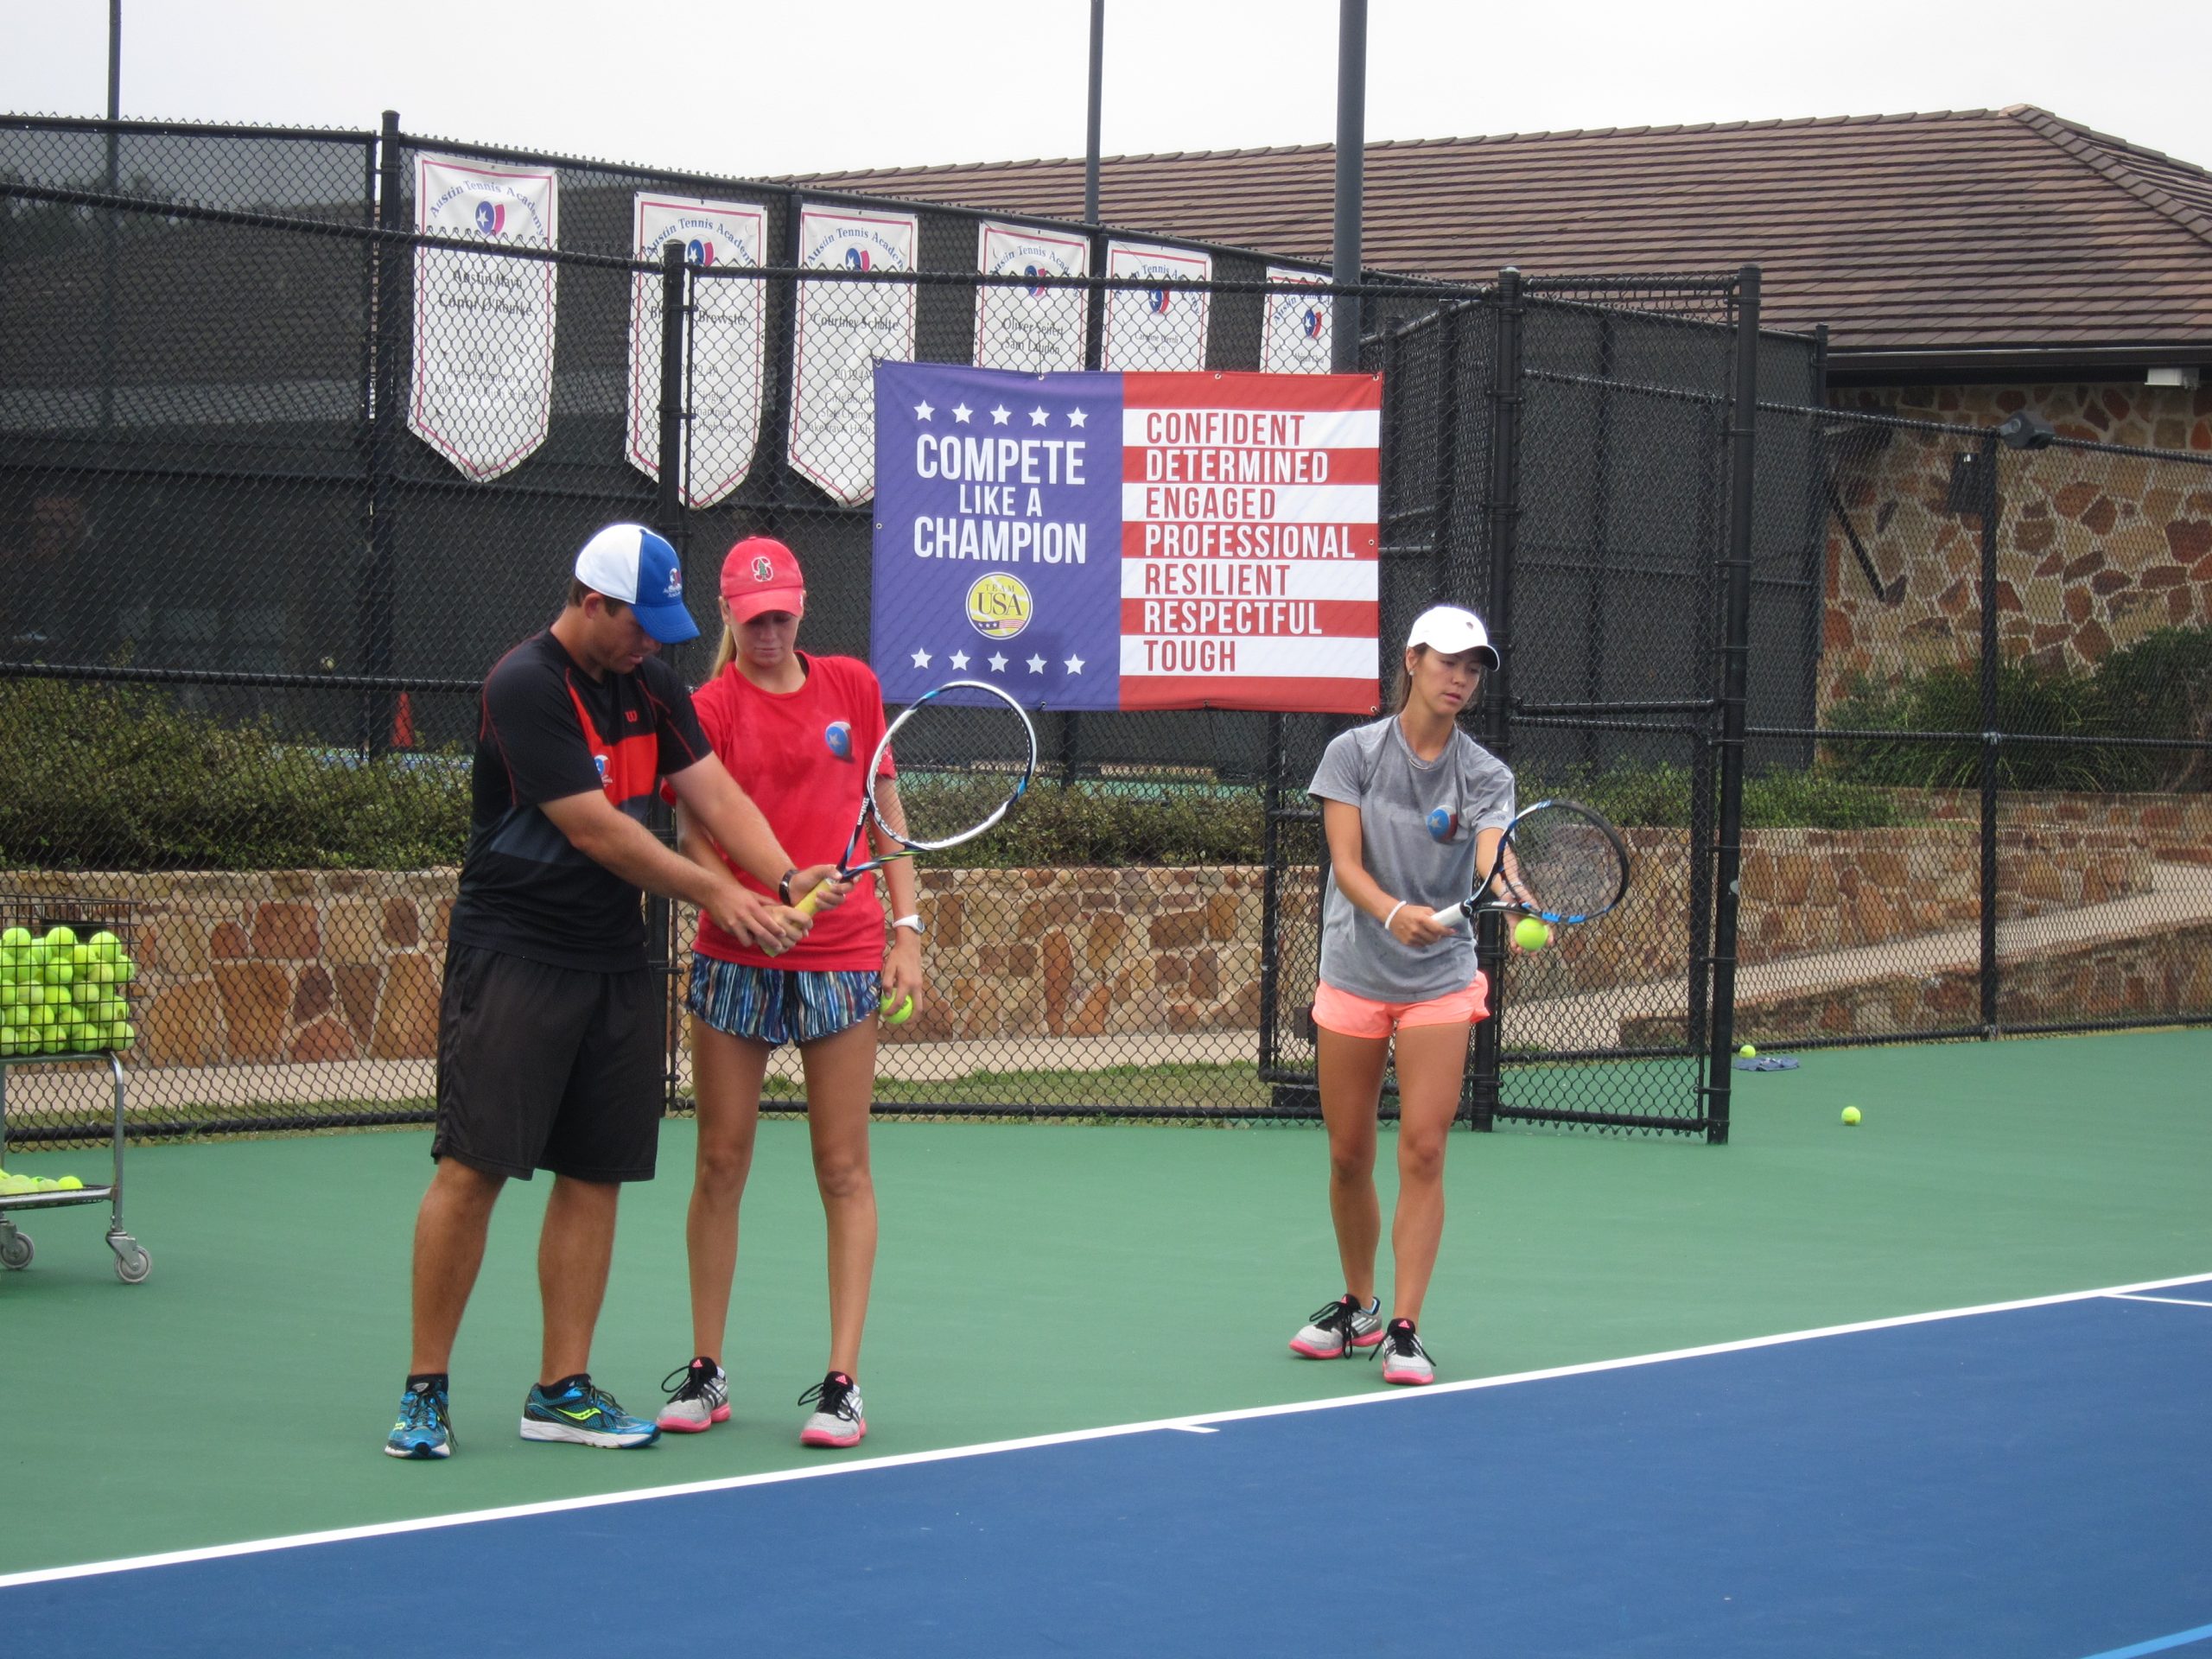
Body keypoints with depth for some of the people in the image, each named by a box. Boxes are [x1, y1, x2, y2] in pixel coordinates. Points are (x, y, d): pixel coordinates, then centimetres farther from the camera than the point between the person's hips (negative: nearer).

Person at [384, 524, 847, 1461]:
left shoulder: (651, 684, 10)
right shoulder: (525, 686, -14)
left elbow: (712, 792, 5)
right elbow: (593, 828, -17)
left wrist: (786, 877, -13)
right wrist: (715, 894, -12)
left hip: (614, 962, 7)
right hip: (512, 955, -7)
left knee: (595, 1173, 6)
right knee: (473, 1166, -9)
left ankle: (562, 1391, 13)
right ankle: (425, 1390, 0)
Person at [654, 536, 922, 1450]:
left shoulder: (852, 686, 8)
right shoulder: (711, 707, 1)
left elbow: (887, 809, 13)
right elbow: (692, 837, -4)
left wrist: (907, 928, 6)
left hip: (844, 960, 1)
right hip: (734, 961, -1)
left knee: (843, 1169, 0)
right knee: (721, 1164, 4)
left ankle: (841, 1382, 2)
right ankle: (705, 1373, 14)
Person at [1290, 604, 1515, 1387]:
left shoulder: (1486, 776, -3)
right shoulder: (1353, 753, -5)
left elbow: (1491, 861, -20)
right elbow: (1347, 864, -13)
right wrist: (1394, 913, -33)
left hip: (1440, 981, 0)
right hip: (1353, 975, 0)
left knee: (1422, 1152, -9)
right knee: (1348, 1157, 8)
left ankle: (1404, 1330, -4)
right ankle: (1357, 1308, 29)